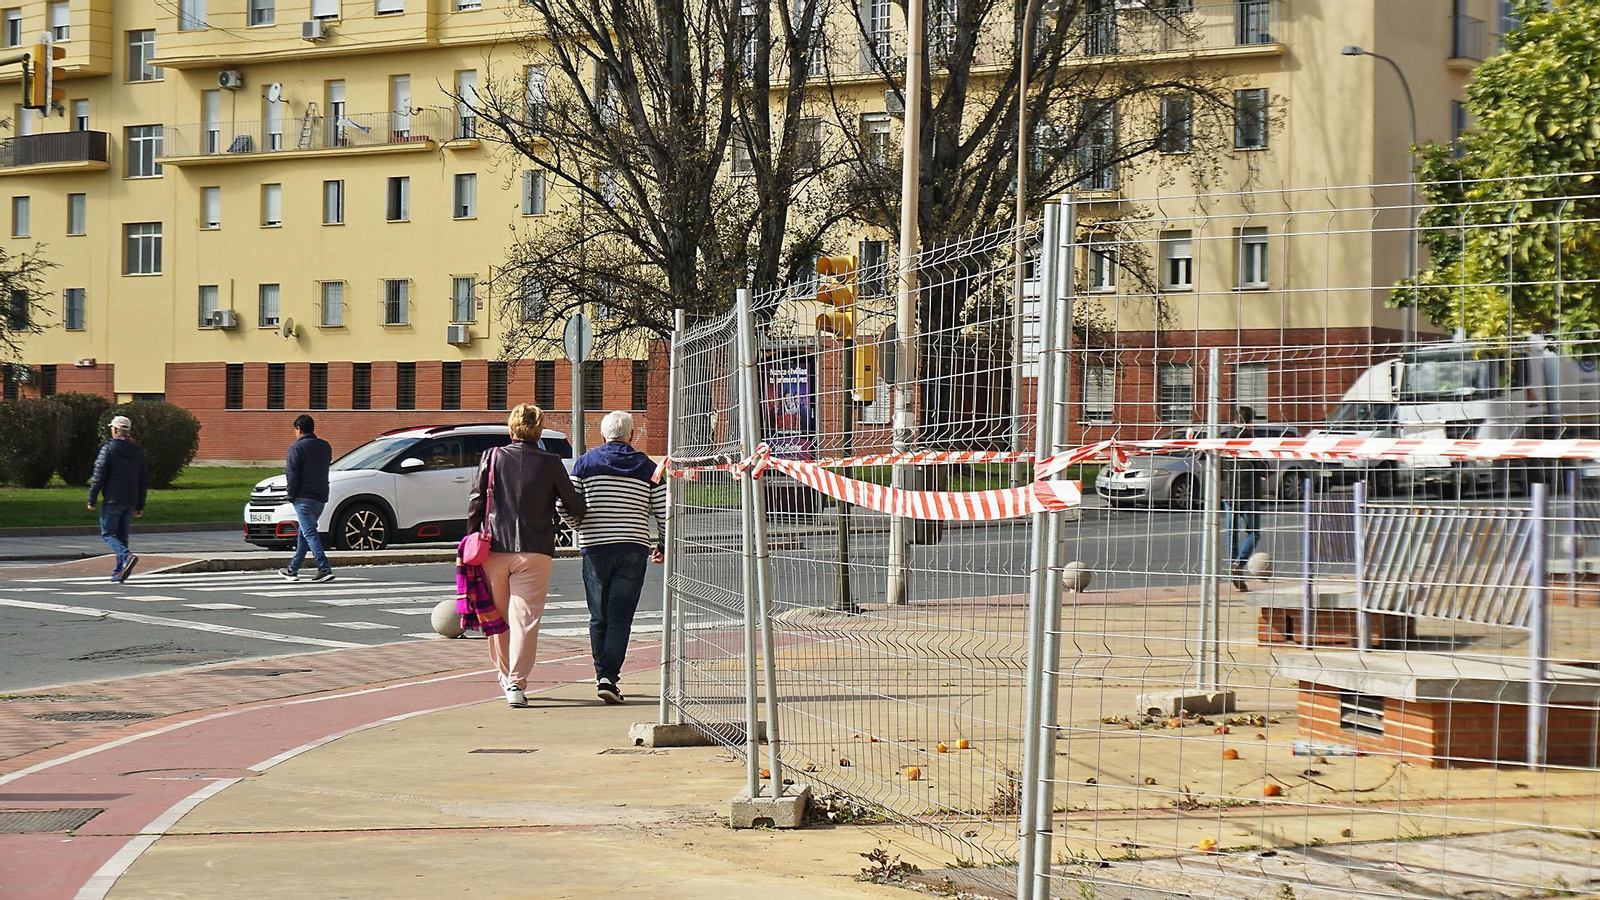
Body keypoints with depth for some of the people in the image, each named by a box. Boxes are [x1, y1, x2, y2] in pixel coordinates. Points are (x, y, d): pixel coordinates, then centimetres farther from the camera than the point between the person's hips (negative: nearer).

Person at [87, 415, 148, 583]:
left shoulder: (108, 448, -8)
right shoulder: (137, 451, 11)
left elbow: (99, 476, -11)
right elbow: (144, 481, 13)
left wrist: (92, 500, -5)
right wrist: (140, 506, 18)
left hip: (112, 500, -6)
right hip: (130, 502, 6)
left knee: (107, 534, 0)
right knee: (122, 535, 13)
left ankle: (127, 556, -24)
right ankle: (119, 572, 10)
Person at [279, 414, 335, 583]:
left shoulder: (297, 447, -8)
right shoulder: (325, 446, 14)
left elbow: (292, 474, -12)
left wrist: (291, 496, -3)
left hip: (304, 498, -7)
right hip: (321, 497, 7)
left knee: (310, 534, -11)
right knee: (303, 533, 17)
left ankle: (325, 569, -23)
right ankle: (292, 569, 23)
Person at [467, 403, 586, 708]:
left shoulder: (492, 458, 1)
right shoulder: (551, 464, -1)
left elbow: (475, 503, 1)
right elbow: (574, 505, 6)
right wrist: (580, 517, 29)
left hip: (496, 549, 2)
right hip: (535, 551, -2)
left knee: (498, 616, 17)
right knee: (525, 618, -3)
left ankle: (505, 674, 30)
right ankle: (516, 683, -12)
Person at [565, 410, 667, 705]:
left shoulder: (585, 463, 3)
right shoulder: (648, 468, 5)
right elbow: (664, 512, 4)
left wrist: (579, 528, 20)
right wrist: (662, 545, 20)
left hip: (595, 548, 1)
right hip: (634, 548, 0)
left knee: (599, 617, 11)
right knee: (620, 617, -2)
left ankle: (602, 674, 15)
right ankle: (609, 677, -14)